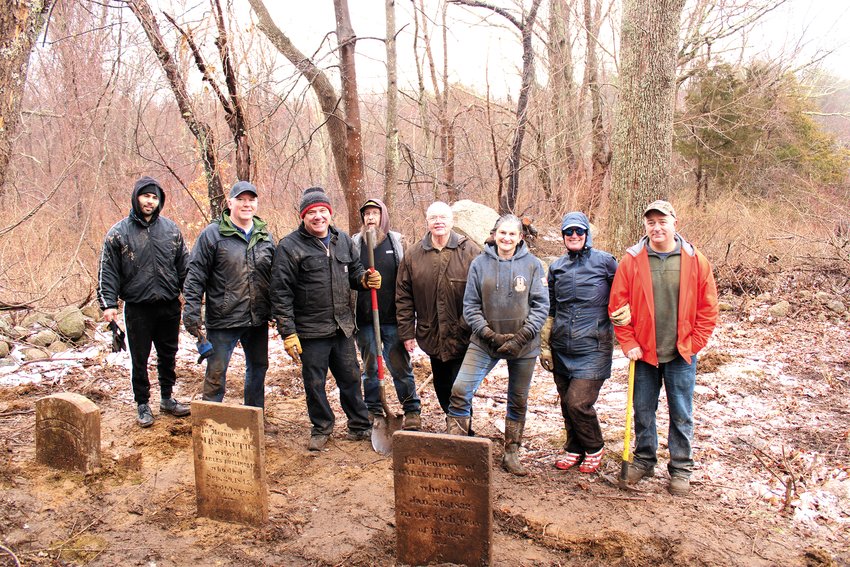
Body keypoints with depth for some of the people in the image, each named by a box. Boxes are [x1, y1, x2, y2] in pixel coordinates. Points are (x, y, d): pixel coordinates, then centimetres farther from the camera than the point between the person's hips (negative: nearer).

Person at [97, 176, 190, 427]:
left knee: (168, 355, 15)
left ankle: (167, 398, 31)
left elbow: (184, 265, 10)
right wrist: (109, 304, -10)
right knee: (139, 359, 7)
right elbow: (108, 272, -2)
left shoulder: (171, 229, 6)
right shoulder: (119, 232, -2)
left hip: (169, 305, 3)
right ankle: (143, 404, 22)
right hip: (137, 308, -2)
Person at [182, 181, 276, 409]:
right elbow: (196, 276, -8)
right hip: (223, 321, -5)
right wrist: (192, 313, -13)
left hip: (258, 321, 5)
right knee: (216, 374, 2)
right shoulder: (212, 234, -6)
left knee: (258, 368, 17)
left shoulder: (266, 236, 9)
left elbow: (275, 278, 14)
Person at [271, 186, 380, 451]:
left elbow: (354, 270, 22)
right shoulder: (290, 246, -9)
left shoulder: (343, 240, 8)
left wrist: (365, 280, -3)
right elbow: (281, 293, -11)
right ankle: (321, 429, 28)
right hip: (311, 331, -4)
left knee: (351, 379, 15)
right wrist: (288, 333, -14)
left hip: (343, 327, 4)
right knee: (314, 383, 9)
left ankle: (360, 426, 30)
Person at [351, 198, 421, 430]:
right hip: (365, 319, 1)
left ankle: (412, 410, 16)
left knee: (400, 366, 4)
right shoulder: (355, 243, 5)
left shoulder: (396, 242, 4)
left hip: (392, 318, -1)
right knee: (370, 368, 12)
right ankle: (373, 410, 24)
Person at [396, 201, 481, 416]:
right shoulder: (413, 254, 2)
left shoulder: (470, 251, -7)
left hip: (462, 336, -4)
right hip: (432, 336, 4)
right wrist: (407, 332, 2)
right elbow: (403, 297, 4)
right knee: (441, 388, 19)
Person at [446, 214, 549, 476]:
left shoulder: (532, 264, -4)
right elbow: (470, 305, 0)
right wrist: (489, 334, -12)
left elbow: (541, 305, -4)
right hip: (485, 343, 0)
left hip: (523, 346, 1)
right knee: (460, 390, -14)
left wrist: (521, 338, -14)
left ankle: (511, 454, 30)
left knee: (518, 401, 13)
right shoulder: (479, 263, -2)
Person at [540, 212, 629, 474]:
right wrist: (544, 345, 14)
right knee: (567, 404, 11)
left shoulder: (604, 261, -3)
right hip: (561, 349, 5)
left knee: (578, 403, -11)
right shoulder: (556, 267, 10)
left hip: (593, 347, -5)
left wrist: (623, 314, -14)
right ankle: (574, 450, 32)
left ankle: (594, 449, 15)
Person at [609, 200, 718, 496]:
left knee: (681, 415, 9)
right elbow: (617, 306, -2)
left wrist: (693, 344, -3)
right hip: (644, 353, 1)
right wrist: (629, 344, -6)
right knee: (643, 411, 13)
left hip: (681, 355, 0)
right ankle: (644, 460, 31)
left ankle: (680, 469, 25)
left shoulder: (695, 261, -4)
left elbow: (708, 308, 1)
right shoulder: (631, 260, -4)